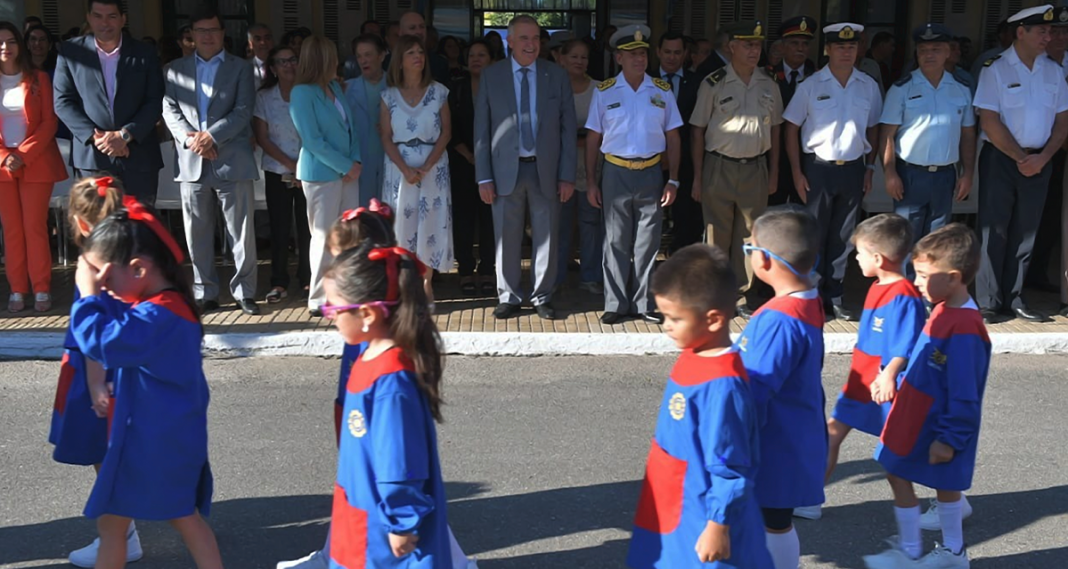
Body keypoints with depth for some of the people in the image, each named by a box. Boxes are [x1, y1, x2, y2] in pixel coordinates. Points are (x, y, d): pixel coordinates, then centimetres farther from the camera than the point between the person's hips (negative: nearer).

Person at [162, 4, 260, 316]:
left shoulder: (241, 68, 8)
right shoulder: (176, 69, 14)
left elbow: (243, 111, -4)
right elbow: (169, 110, 7)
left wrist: (211, 135, -15)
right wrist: (189, 137, -11)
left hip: (232, 161, -2)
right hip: (191, 163, 2)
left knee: (241, 232, 0)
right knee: (198, 234, 7)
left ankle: (245, 292, 9)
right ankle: (205, 293, 16)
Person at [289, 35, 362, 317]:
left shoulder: (335, 87, 11)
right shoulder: (302, 93, -10)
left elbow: (350, 126, 14)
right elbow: (312, 140, -14)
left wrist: (356, 161, -2)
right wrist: (346, 166, -12)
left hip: (348, 172, 7)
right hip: (321, 174, -7)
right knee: (325, 237, -1)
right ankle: (319, 300, 9)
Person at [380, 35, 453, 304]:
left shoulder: (438, 92, 3)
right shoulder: (389, 95, 4)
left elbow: (446, 132, 0)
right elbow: (386, 137, 1)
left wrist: (427, 166, -12)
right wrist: (405, 169, -13)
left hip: (433, 166, 0)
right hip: (399, 166, 0)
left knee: (431, 221, 1)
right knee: (402, 222, 1)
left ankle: (426, 282, 11)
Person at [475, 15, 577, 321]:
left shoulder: (558, 76, 3)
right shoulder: (491, 76, 2)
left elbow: (568, 128, 4)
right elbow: (481, 129, 2)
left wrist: (567, 175, -2)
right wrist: (483, 177, -4)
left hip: (546, 170, 1)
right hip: (506, 170, -1)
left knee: (546, 238, 7)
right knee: (506, 239, 5)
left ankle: (542, 298, 21)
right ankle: (508, 298, 19)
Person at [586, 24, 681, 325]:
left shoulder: (662, 91, 4)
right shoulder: (604, 92, 1)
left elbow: (672, 137, 6)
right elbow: (593, 138, 3)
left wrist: (672, 181, 0)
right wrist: (590, 182, -1)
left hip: (651, 173, 1)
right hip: (616, 173, -1)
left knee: (647, 244, 7)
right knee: (616, 243, 6)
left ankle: (644, 303, 17)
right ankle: (616, 304, 14)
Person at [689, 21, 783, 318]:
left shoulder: (769, 84, 6)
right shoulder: (713, 84, -5)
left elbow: (774, 128, 12)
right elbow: (698, 130, -3)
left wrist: (774, 173, 9)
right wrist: (697, 178, -6)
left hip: (755, 168, 3)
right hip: (719, 167, -3)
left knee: (749, 236, 8)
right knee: (717, 237, 3)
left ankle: (742, 296, 18)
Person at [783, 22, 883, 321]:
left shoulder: (868, 86, 5)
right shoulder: (811, 85, -4)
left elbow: (873, 128, 12)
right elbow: (792, 128, -2)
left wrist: (870, 168, 7)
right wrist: (797, 172, -7)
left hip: (853, 168, 3)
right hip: (818, 167, -3)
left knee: (842, 238, 9)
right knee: (814, 236, 3)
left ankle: (833, 297, 19)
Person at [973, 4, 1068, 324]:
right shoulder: (996, 69, -6)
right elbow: (990, 121, -12)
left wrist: (1042, 157, -7)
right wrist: (1020, 158, -11)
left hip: (1039, 161, 5)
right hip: (1001, 159, -4)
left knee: (1025, 233, 9)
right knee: (994, 232, -1)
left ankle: (1014, 299, 18)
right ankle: (988, 303, 7)